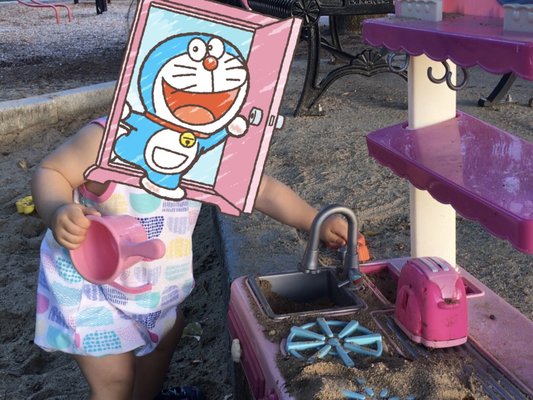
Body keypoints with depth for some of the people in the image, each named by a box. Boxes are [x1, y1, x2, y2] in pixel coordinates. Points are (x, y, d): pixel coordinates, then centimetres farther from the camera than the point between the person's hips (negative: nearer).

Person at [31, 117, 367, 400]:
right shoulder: (108, 138, -28)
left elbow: (263, 190, -9)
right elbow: (49, 173, -18)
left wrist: (317, 223, -18)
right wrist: (57, 212, -39)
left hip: (151, 286, 7)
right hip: (88, 280, -6)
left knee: (165, 338, 28)